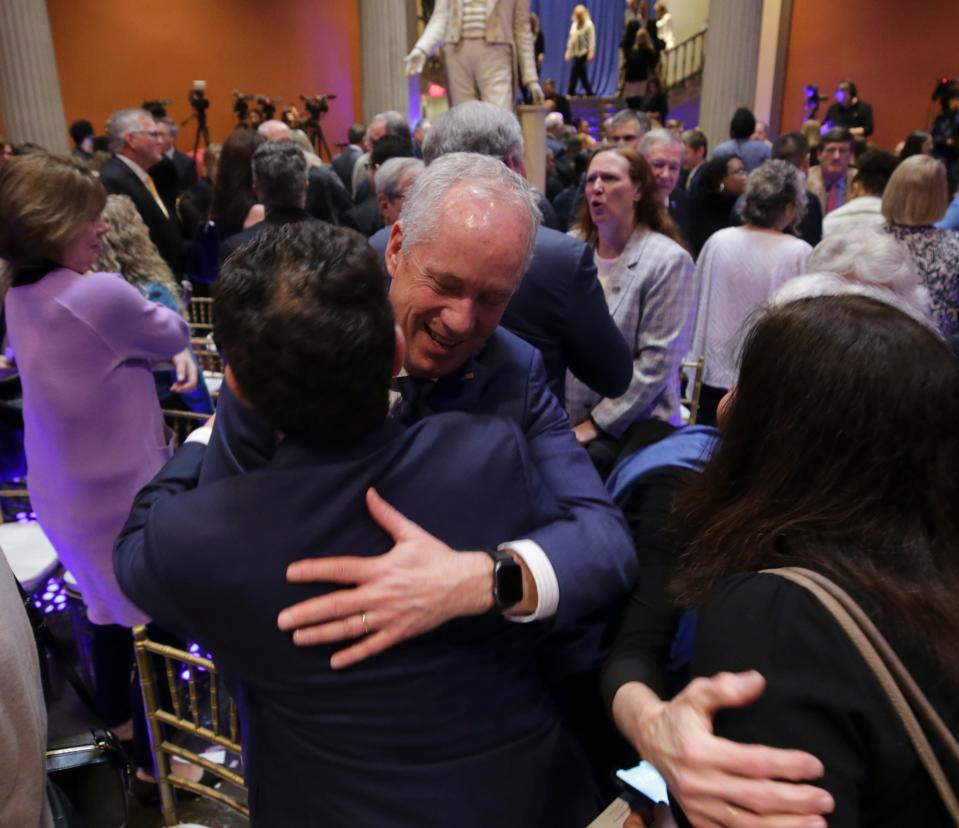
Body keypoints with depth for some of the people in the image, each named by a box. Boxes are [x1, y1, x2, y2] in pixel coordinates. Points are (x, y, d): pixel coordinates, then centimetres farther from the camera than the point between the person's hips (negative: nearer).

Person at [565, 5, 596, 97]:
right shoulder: (574, 24, 11)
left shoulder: (589, 24, -8)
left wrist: (591, 52, -20)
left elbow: (592, 40, -13)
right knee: (581, 72, 9)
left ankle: (570, 92, -4)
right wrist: (568, 51, 10)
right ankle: (589, 93, 17)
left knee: (574, 71, -10)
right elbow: (571, 38, 14)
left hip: (584, 52, -7)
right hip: (576, 52, 7)